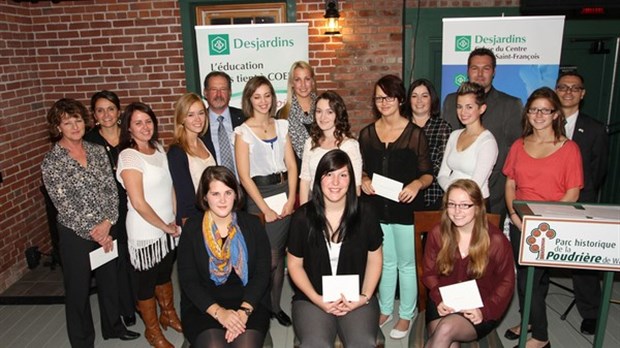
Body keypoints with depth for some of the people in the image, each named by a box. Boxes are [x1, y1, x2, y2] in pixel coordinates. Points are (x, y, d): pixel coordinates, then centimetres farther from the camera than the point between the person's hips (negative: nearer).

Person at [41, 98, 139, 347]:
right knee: (78, 289, 12)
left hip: (107, 229, 4)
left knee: (110, 280, 19)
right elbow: (64, 206, -14)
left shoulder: (97, 151, 1)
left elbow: (112, 189, -1)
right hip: (76, 234, -4)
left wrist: (107, 222, -14)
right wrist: (94, 233, -15)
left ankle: (113, 326, 42)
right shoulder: (51, 162, -11)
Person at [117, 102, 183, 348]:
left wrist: (175, 219, 2)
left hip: (168, 227, 6)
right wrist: (165, 226, -11)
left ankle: (169, 315, 46)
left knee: (165, 274, 24)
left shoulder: (158, 148, 3)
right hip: (145, 232, -6)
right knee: (147, 282, 13)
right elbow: (138, 203, -21)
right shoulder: (129, 157, -18)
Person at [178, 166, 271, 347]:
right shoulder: (192, 228, 3)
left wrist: (244, 311, -15)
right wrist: (218, 312, -15)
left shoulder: (252, 224, 4)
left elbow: (262, 273, -1)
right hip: (203, 306, 0)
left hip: (249, 303, 0)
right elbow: (188, 280, -2)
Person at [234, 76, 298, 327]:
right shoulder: (243, 132, -4)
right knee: (269, 258, -3)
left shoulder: (281, 126, 8)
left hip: (284, 191, 4)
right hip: (258, 194, -4)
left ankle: (275, 306, 27)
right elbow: (244, 175, -8)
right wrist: (264, 208, -10)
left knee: (279, 254, 10)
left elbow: (291, 165, 6)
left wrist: (291, 198, -6)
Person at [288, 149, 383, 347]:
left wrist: (365, 296, -5)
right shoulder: (303, 217, -4)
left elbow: (374, 259, 8)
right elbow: (295, 265, 3)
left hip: (356, 298, 1)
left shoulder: (365, 214, -1)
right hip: (312, 299, 0)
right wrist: (317, 299, -8)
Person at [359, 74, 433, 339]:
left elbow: (428, 174, -4)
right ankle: (384, 310, 36)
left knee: (406, 264, 10)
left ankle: (406, 315, 29)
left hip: (406, 208, -3)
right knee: (385, 262, 18)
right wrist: (364, 180, -8)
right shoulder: (366, 134, 4)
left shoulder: (415, 133, -6)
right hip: (377, 208, 3)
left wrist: (417, 184, -24)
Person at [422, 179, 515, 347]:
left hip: (479, 309, -1)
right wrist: (439, 299, -12)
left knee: (446, 329, -29)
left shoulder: (496, 240, -9)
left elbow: (506, 283, -1)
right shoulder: (437, 233, -3)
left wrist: (485, 311, -14)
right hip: (444, 304, 2)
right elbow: (429, 273, 6)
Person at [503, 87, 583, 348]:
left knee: (530, 278, -3)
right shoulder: (519, 146, 7)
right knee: (525, 275, 13)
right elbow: (510, 184, 9)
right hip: (520, 224, 4)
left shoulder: (568, 148, -5)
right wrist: (514, 214, -5)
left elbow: (573, 192, -7)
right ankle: (528, 321, 34)